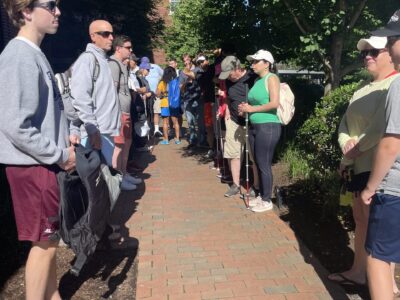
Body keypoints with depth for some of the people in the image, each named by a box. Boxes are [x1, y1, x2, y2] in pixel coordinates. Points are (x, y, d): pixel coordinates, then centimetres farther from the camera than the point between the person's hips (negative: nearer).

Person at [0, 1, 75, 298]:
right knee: (44, 242, 3)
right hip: (32, 165, -9)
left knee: (49, 239, 19)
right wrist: (60, 154, -16)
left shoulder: (34, 53, 12)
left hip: (43, 163, 9)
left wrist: (64, 138, 7)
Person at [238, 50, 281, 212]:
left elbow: (274, 103, -19)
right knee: (258, 164, 13)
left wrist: (252, 109, -12)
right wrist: (246, 108, 4)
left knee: (264, 165, -3)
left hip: (268, 127, -8)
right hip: (254, 126, 8)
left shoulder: (271, 78, -8)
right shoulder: (257, 80, 15)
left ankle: (267, 201, 9)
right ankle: (261, 196, 25)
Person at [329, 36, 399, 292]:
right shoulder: (363, 91, 17)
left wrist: (353, 152, -14)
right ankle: (357, 272, 27)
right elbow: (345, 123, 14)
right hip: (359, 166, 8)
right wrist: (346, 142, -6)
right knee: (361, 220, 14)